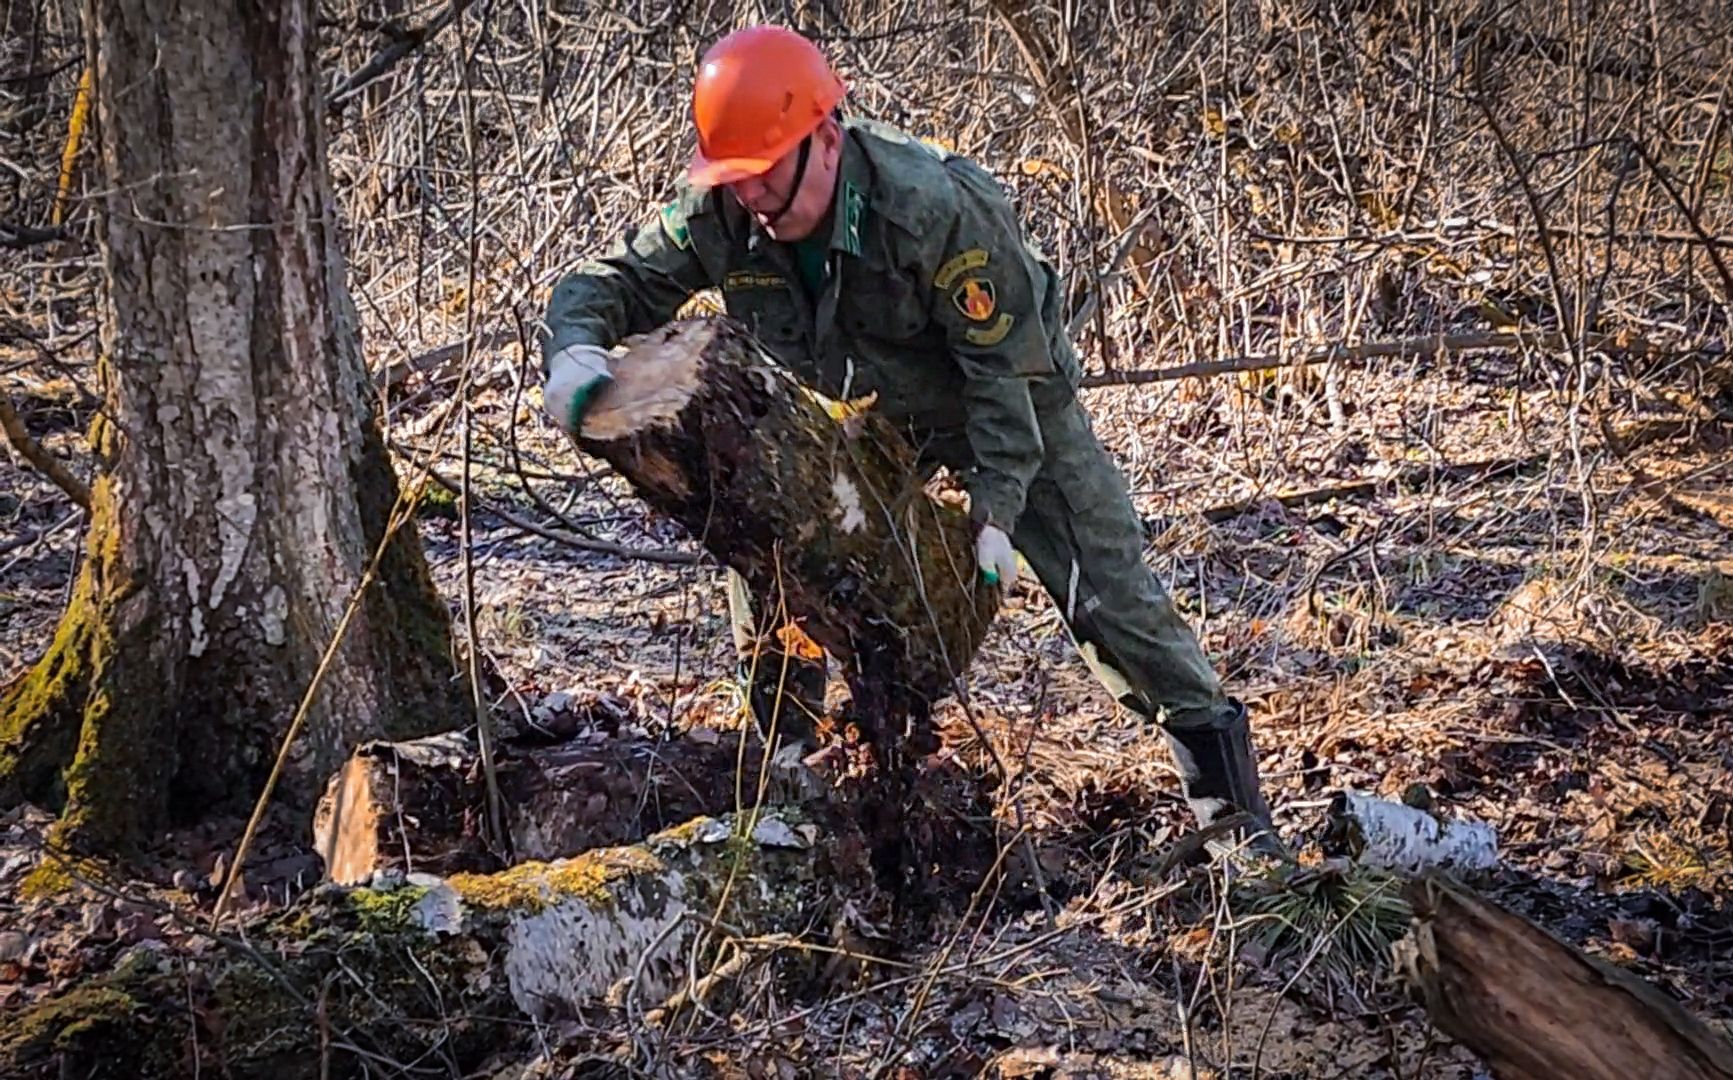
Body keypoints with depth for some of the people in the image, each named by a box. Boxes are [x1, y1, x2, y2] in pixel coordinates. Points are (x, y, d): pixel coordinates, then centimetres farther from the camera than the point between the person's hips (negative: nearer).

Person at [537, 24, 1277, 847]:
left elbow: (1005, 364, -30)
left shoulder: (937, 209, -38)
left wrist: (996, 511, -32)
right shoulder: (719, 213, -23)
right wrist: (574, 349, -43)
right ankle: (780, 741, 13)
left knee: (1104, 586, -7)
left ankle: (1228, 795, 1)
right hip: (870, 409, 5)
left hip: (1016, 405, -5)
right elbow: (611, 283, -18)